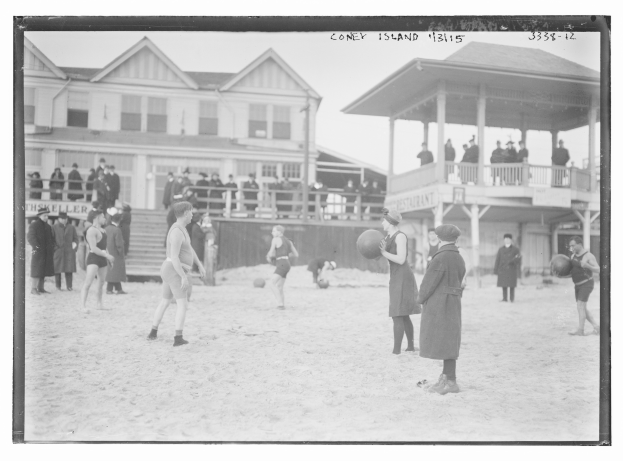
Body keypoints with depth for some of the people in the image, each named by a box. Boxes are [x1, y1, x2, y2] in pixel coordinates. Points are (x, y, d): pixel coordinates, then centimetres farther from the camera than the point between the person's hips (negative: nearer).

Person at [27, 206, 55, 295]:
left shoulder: (48, 226, 17)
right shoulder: (34, 225, -4)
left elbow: (51, 238, 22)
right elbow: (30, 237, -12)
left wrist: (52, 247, 8)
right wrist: (36, 246, -20)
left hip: (47, 253, 7)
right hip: (38, 251, -7)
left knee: (44, 270, 8)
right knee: (37, 270, -6)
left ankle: (40, 288, 14)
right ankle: (33, 289, -1)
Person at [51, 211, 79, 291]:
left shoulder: (71, 227, 11)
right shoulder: (54, 227, 6)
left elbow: (76, 238, 14)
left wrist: (74, 247, 2)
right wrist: (54, 248, -6)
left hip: (69, 251, 1)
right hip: (58, 251, -1)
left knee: (69, 269, -4)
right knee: (57, 269, -1)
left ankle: (69, 286, 0)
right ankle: (58, 286, 8)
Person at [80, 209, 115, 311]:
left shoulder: (102, 230, 16)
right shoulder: (92, 230, -13)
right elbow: (93, 248, -20)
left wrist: (108, 256, 17)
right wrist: (107, 256, -19)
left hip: (102, 258, 9)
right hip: (93, 258, -9)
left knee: (101, 282, 16)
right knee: (88, 283, -16)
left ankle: (99, 304, 29)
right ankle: (83, 306, -19)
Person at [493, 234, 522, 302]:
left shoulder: (515, 249, 0)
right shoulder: (501, 250, 6)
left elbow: (518, 260, -4)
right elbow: (497, 260, 4)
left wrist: (514, 260, -27)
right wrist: (495, 270, 0)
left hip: (512, 270, -2)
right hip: (502, 270, 2)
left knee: (512, 285, -1)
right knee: (503, 285, 0)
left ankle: (512, 299, 8)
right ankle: (505, 299, 5)